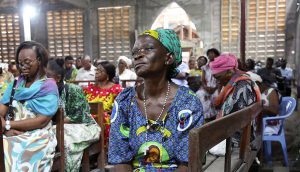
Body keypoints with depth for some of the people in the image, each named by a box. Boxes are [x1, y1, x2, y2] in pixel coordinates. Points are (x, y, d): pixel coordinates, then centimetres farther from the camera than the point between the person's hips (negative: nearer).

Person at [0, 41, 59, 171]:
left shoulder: (49, 86, -2)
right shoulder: (15, 84, 14)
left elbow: (41, 121, -10)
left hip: (37, 137, -4)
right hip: (12, 136, 4)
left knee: (18, 161, -31)